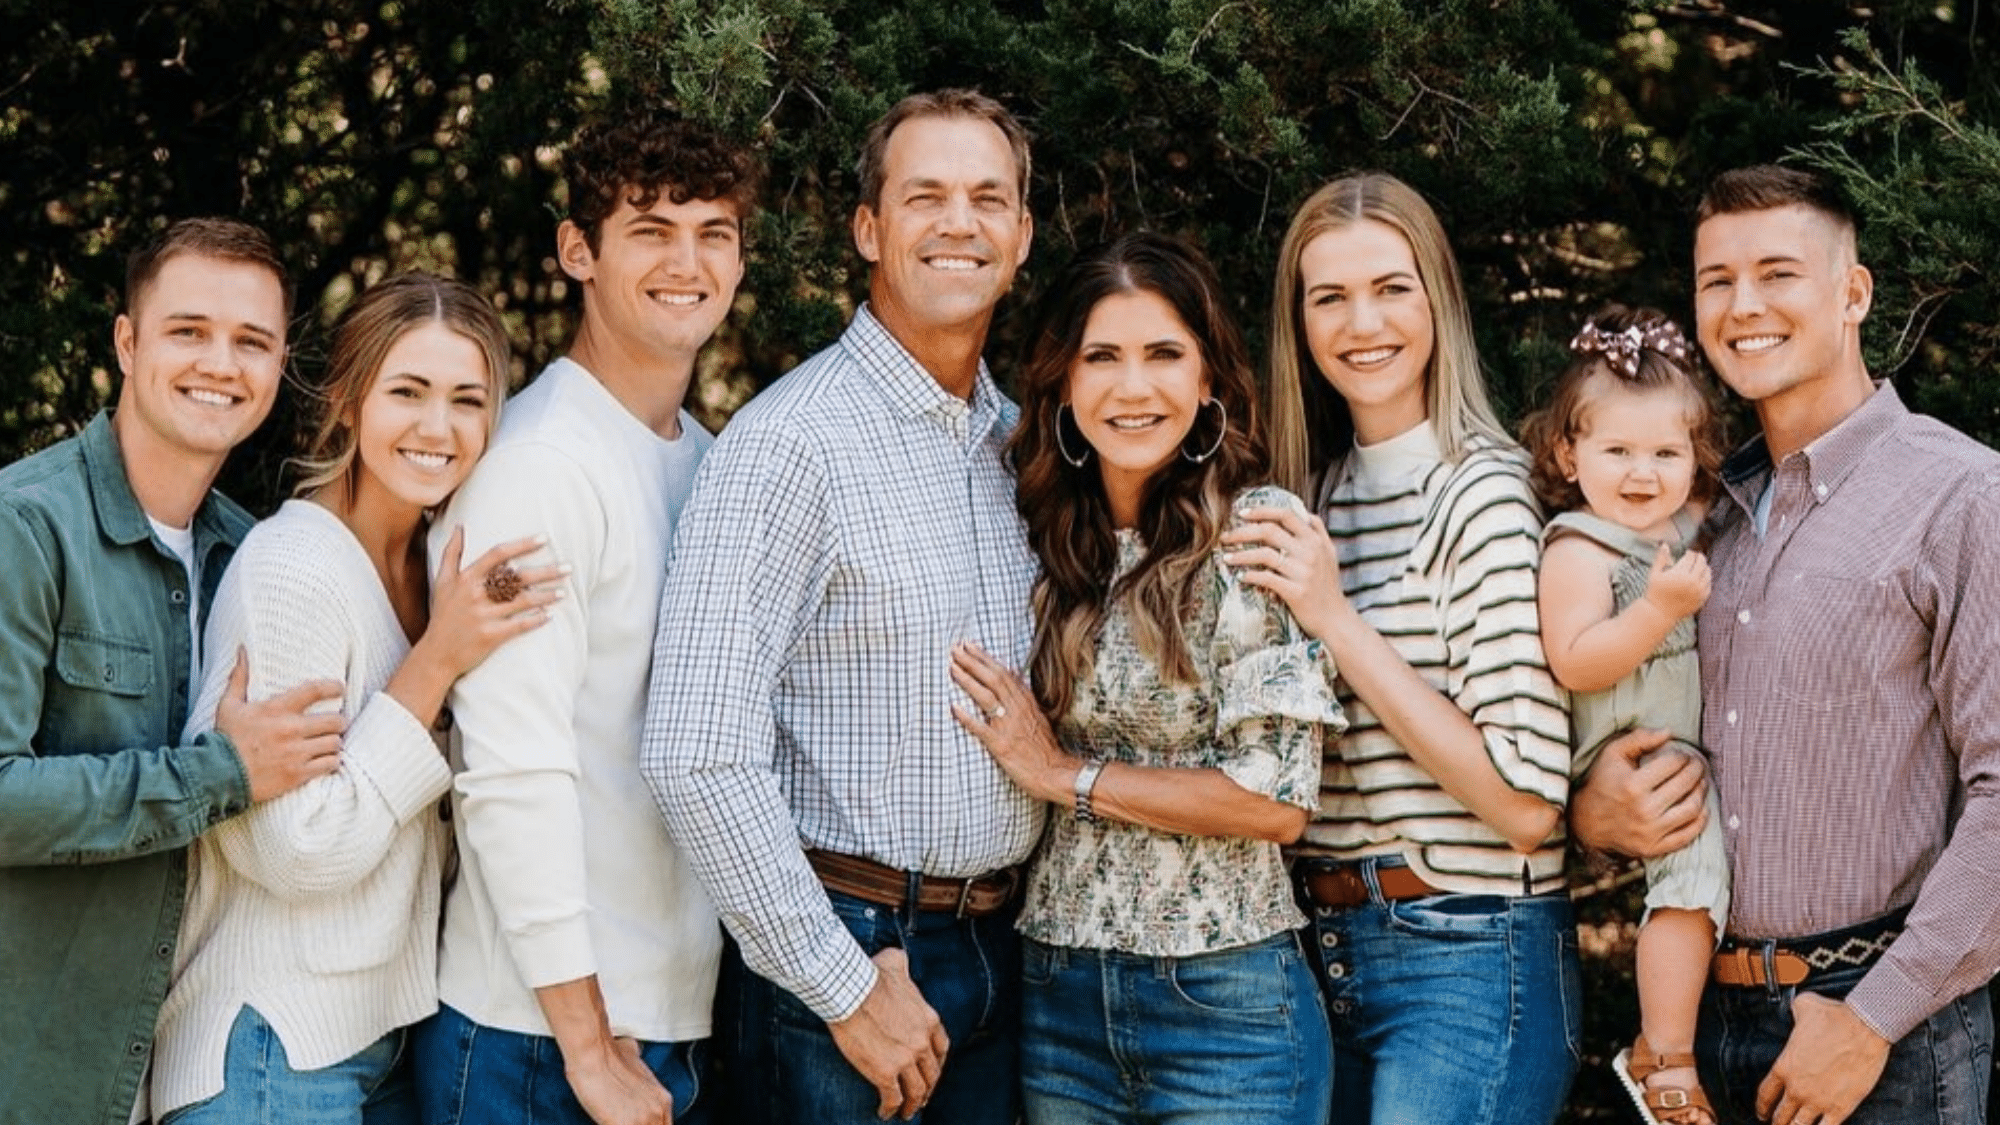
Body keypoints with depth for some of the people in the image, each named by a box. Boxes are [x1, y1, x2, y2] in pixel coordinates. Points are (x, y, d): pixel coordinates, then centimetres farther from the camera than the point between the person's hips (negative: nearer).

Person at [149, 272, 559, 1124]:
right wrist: (437, 661, -20)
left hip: (387, 1021, 8)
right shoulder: (292, 572, -17)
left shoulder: (435, 565, 7)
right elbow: (296, 853, -20)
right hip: (276, 1048, -8)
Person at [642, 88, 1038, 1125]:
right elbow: (697, 755, -20)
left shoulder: (1020, 441, 9)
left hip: (998, 950, 6)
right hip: (842, 951, -6)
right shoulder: (792, 444, -14)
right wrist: (847, 989, -17)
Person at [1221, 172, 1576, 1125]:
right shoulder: (1313, 493, 9)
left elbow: (1526, 805, -19)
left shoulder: (1483, 493, -12)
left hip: (1467, 964, -7)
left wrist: (1338, 622, -19)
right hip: (1329, 946, 7)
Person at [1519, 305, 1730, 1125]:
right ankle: (1662, 1059, -12)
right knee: (1694, 868, -21)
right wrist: (1661, 607, -30)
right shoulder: (1579, 549, -14)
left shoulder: (1693, 525, 9)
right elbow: (1574, 663, -23)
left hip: (1701, 745, 9)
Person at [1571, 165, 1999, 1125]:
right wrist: (1593, 810, -5)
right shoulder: (1703, 513, 10)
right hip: (1708, 1009, 6)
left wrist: (1874, 1018, -16)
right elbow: (1610, 714, 18)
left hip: (1891, 1037, -5)